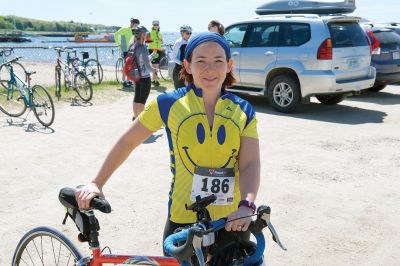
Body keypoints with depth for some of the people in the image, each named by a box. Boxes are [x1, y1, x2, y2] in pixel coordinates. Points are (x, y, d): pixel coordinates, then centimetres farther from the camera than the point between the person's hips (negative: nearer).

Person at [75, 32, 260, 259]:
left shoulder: (243, 111, -1)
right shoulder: (169, 104, -7)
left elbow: (250, 165, -11)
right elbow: (128, 142, 2)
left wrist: (246, 206, -27)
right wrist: (97, 183, 0)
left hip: (232, 222, 2)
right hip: (183, 221, -2)